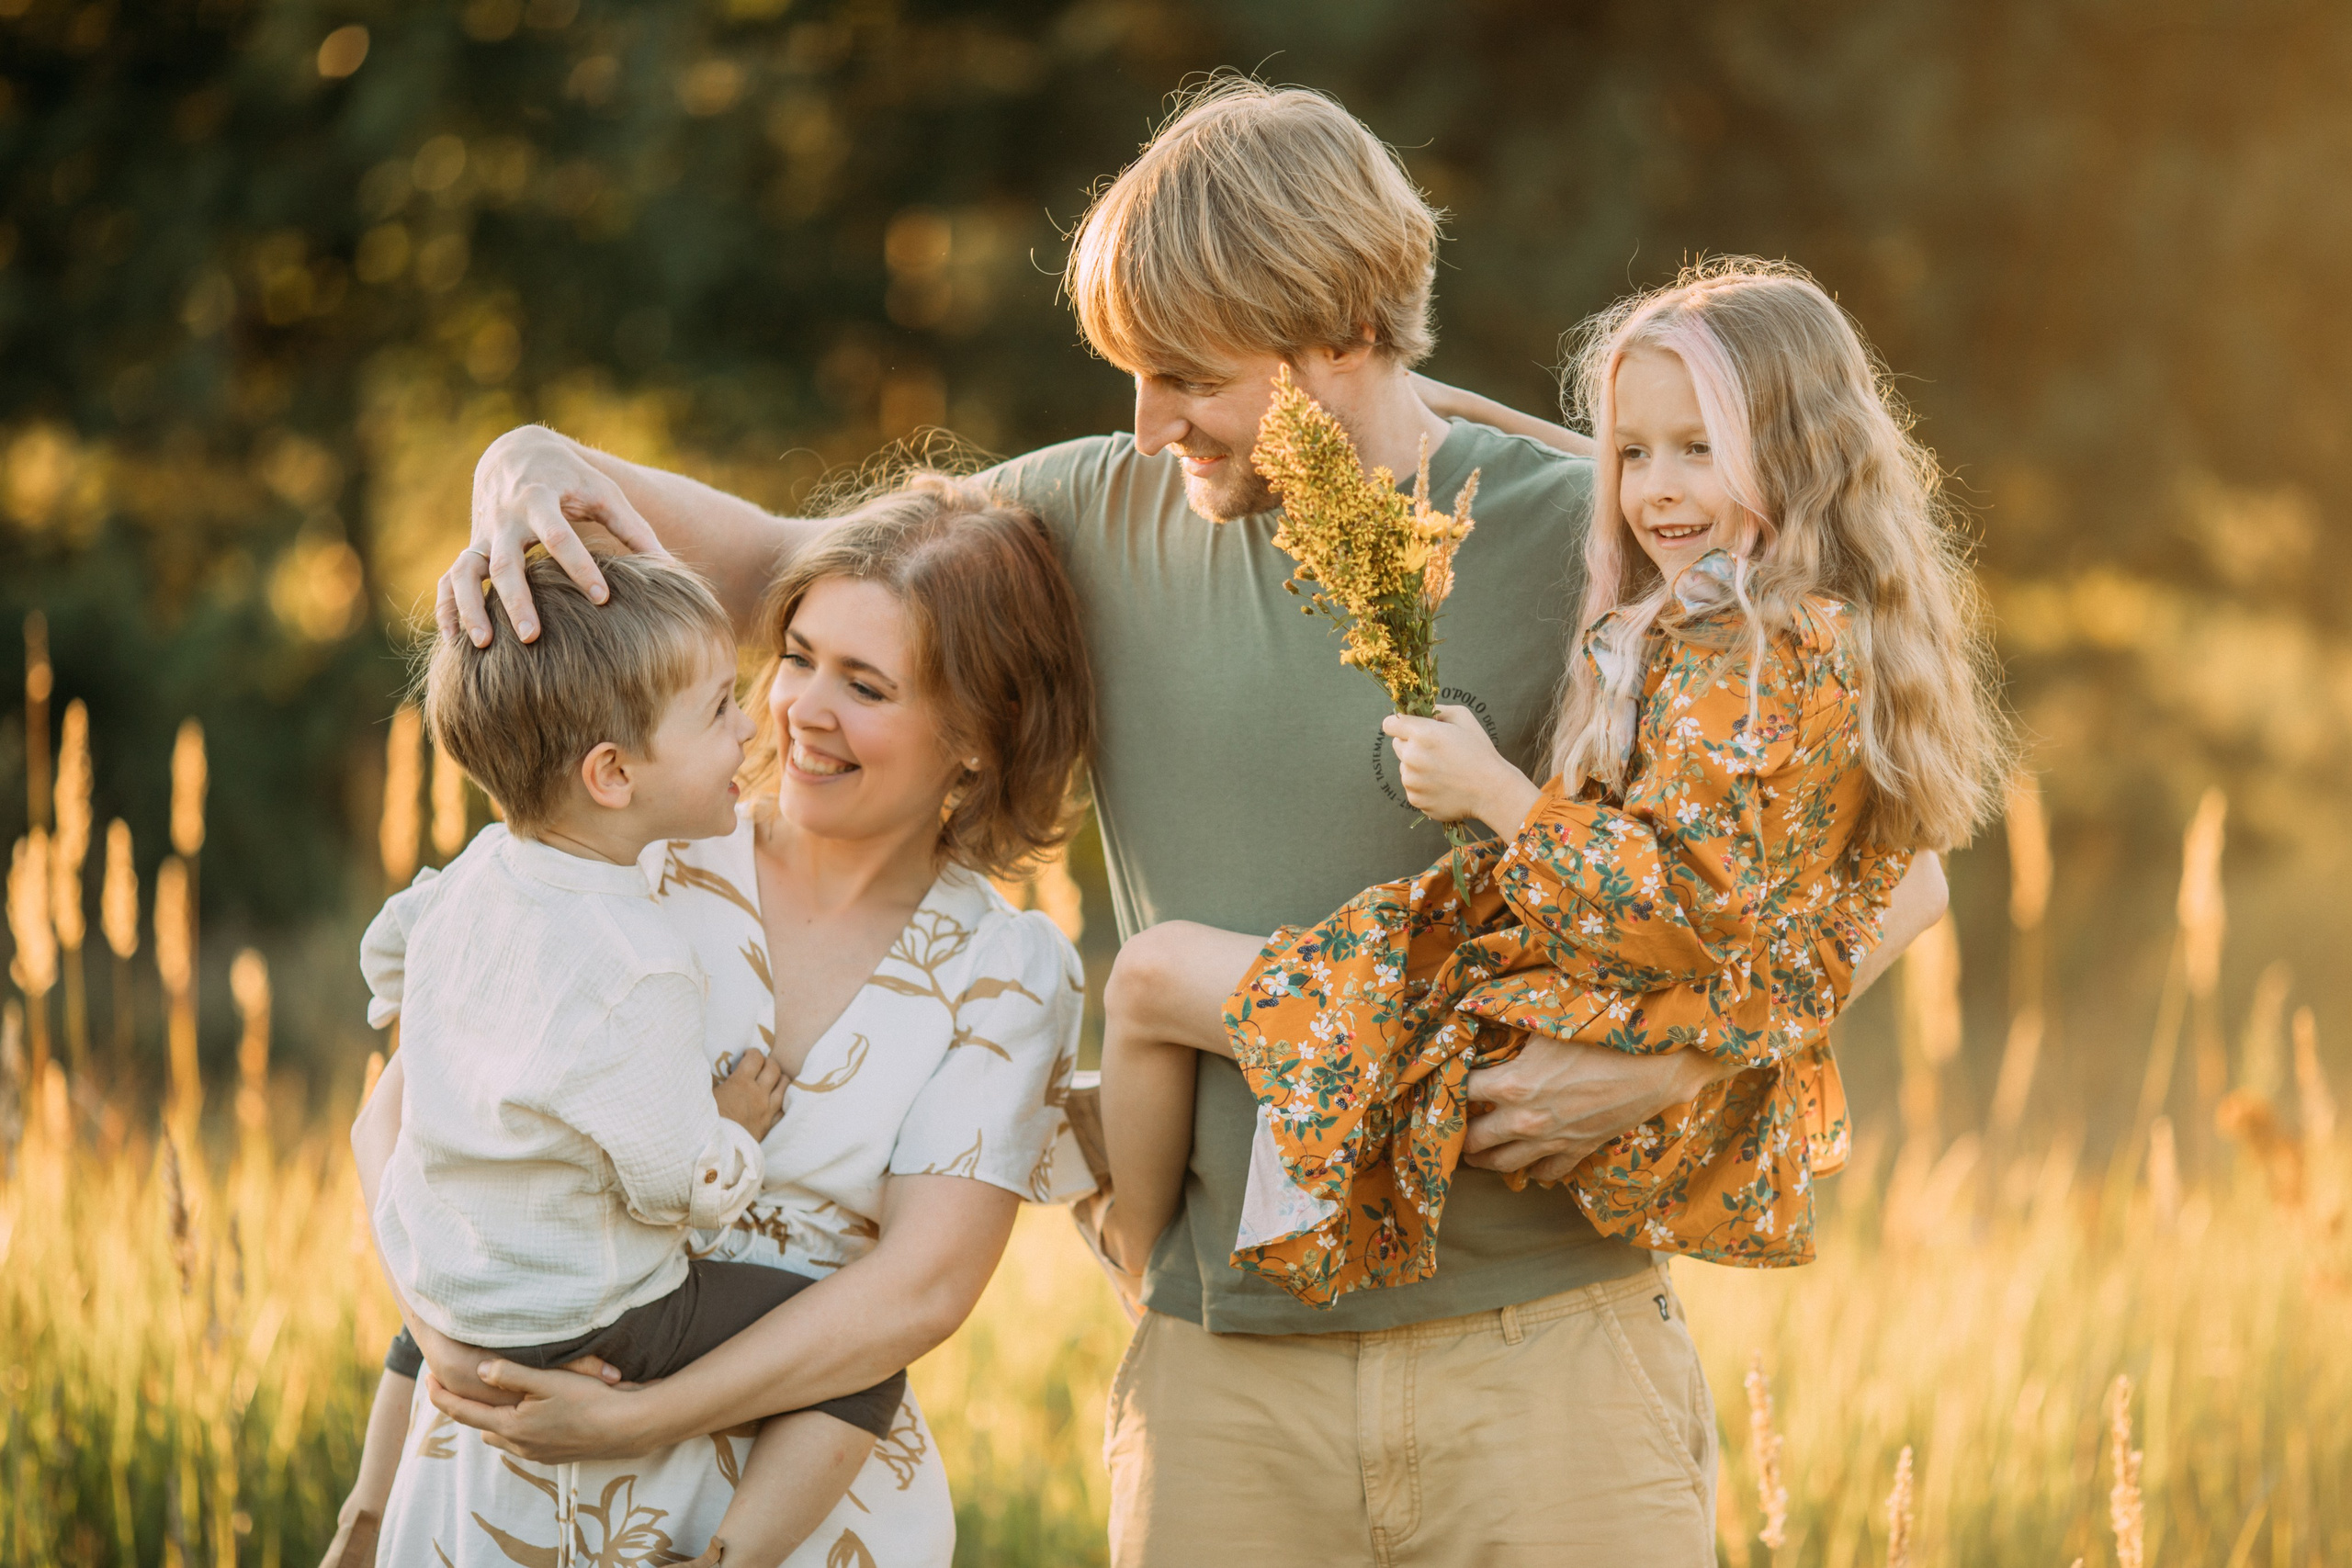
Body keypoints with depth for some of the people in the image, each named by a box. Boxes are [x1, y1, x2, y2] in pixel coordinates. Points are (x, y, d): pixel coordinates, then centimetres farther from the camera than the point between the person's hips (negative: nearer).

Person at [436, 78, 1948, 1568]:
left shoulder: (1578, 542, -6)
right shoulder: (1113, 520, 7)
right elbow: (786, 564, 19)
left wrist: (1675, 1057, -19)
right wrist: (544, 463, 0)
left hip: (1541, 1348, -3)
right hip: (1225, 1374, 3)